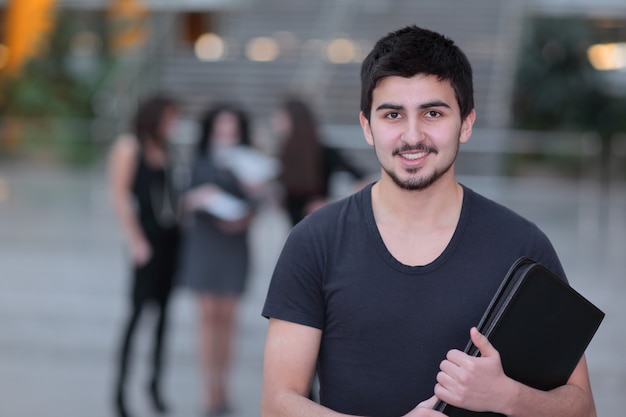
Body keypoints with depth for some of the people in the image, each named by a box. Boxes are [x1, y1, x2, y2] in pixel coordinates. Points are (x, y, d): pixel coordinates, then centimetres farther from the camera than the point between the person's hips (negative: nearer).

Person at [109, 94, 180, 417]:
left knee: (163, 308, 7)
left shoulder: (162, 149, 16)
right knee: (139, 308, -10)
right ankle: (121, 386, -6)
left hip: (170, 236, 7)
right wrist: (135, 239, -13)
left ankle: (156, 382, 13)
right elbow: (119, 195, -8)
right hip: (147, 238, -7)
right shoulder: (129, 146, -4)